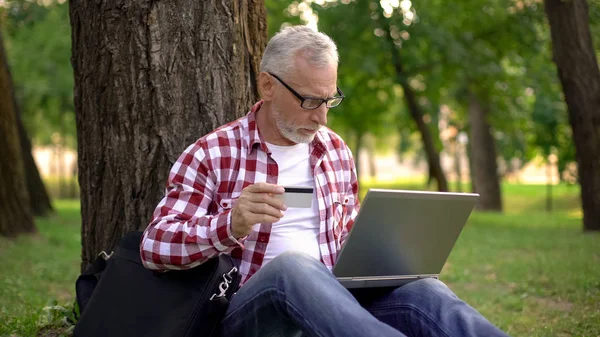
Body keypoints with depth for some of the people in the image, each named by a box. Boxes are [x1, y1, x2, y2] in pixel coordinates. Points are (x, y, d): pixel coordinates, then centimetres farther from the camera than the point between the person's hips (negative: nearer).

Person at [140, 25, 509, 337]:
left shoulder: (337, 152, 16)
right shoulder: (212, 154, 1)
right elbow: (155, 246, -7)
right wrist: (231, 226, -27)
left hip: (333, 298, 4)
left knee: (421, 288, -28)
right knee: (293, 266, -39)